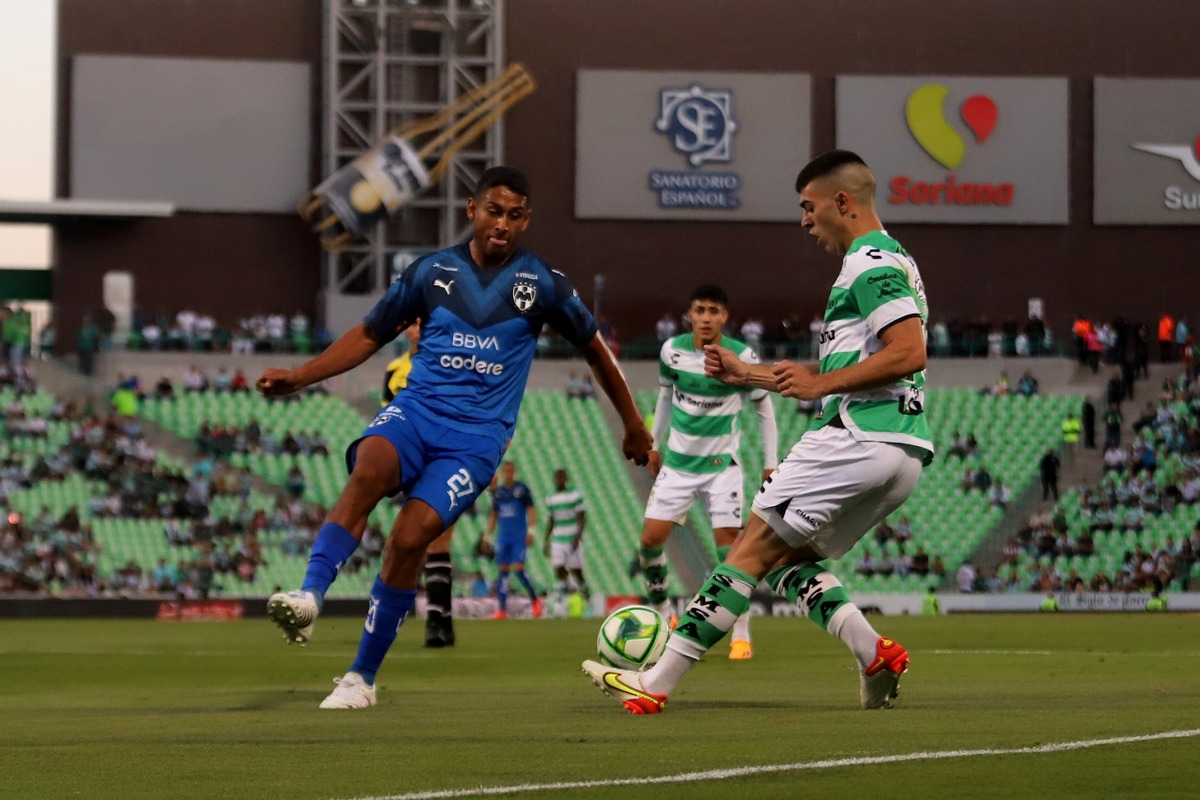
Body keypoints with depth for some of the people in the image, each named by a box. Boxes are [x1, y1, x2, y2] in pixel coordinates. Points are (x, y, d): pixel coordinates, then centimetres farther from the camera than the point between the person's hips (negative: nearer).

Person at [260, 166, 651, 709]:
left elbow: (594, 349, 18)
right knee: (369, 469, -34)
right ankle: (309, 596, -44)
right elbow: (370, 335, 17)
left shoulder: (542, 283, 4)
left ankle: (362, 678, -6)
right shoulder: (432, 271, 8)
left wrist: (633, 426, 26)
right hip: (415, 409, 2)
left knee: (410, 536, -20)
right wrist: (297, 377, 7)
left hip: (477, 435, -2)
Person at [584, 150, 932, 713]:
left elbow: (909, 353, -22)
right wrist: (745, 374, 28)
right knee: (790, 556, 14)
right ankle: (874, 652, -7)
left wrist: (820, 383, -16)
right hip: (902, 454, 10)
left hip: (859, 438, -10)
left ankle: (656, 682, -7)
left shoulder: (872, 264, -8)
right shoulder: (890, 262, 25)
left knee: (753, 548, -7)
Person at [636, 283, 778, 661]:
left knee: (727, 542, -12)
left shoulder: (742, 358, -13)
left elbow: (764, 409, 0)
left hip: (721, 463, -3)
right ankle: (661, 610, 19)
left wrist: (771, 463, 0)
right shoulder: (672, 350, -5)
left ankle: (741, 634, -2)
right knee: (651, 538, -5)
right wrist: (655, 444, 19)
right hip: (677, 461, 3)